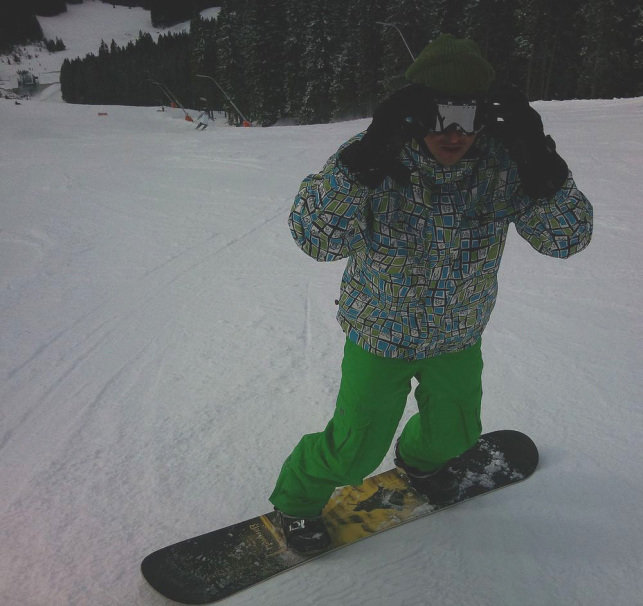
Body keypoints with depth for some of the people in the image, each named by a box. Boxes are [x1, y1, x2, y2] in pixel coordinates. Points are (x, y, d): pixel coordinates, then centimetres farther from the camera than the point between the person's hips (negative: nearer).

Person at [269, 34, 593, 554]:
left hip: (458, 337, 4)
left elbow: (567, 237, -20)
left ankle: (422, 459, 61)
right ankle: (298, 498, 37)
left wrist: (539, 163, -36)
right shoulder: (382, 161, -26)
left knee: (456, 431, 25)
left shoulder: (502, 165, -17)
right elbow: (316, 238, -37)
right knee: (355, 450, 4)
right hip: (381, 335, -3)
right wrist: (366, 157, -49)